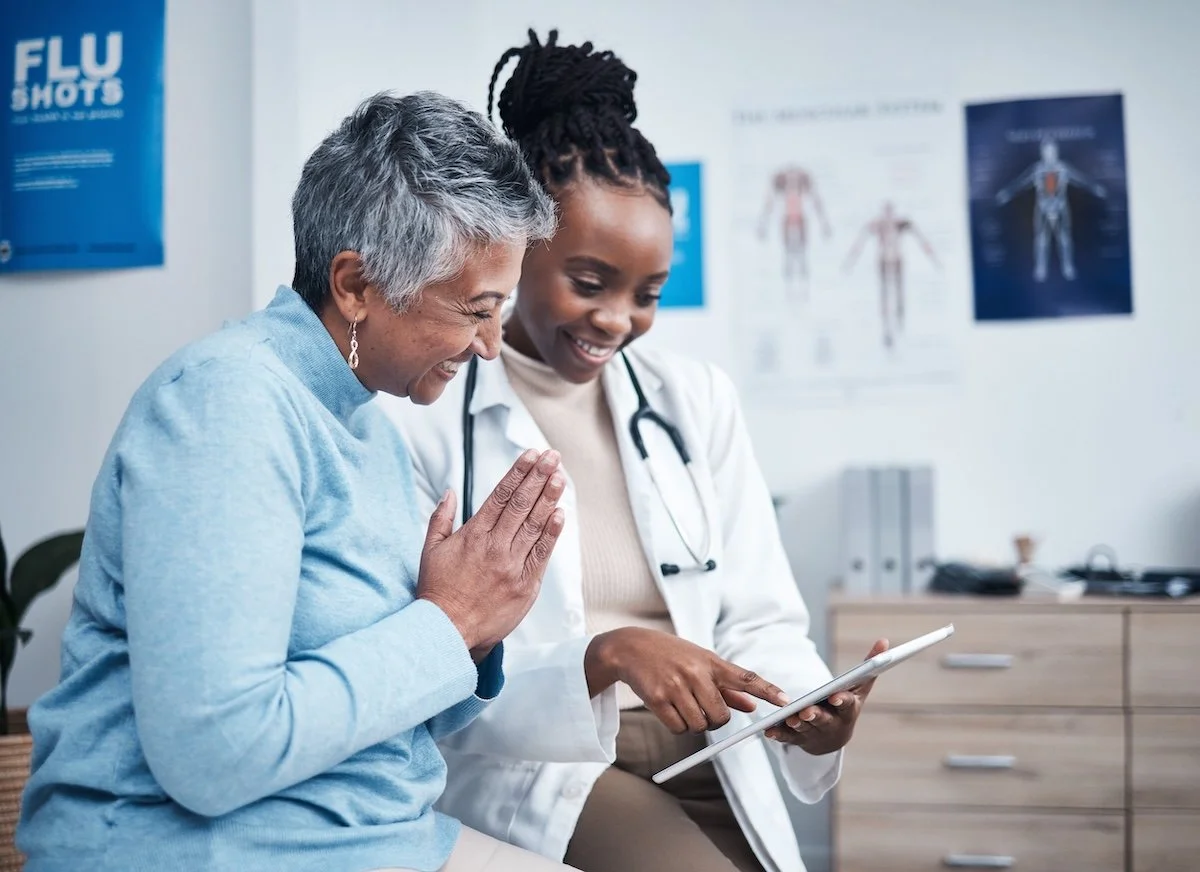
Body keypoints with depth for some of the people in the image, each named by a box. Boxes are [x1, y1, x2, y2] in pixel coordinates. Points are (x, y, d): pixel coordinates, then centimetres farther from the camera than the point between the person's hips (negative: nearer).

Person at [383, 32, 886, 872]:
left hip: (713, 775, 5)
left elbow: (758, 621, 6)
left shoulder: (698, 401, 8)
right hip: (539, 774, -4)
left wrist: (807, 709, -16)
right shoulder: (427, 422, -7)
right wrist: (604, 657, -26)